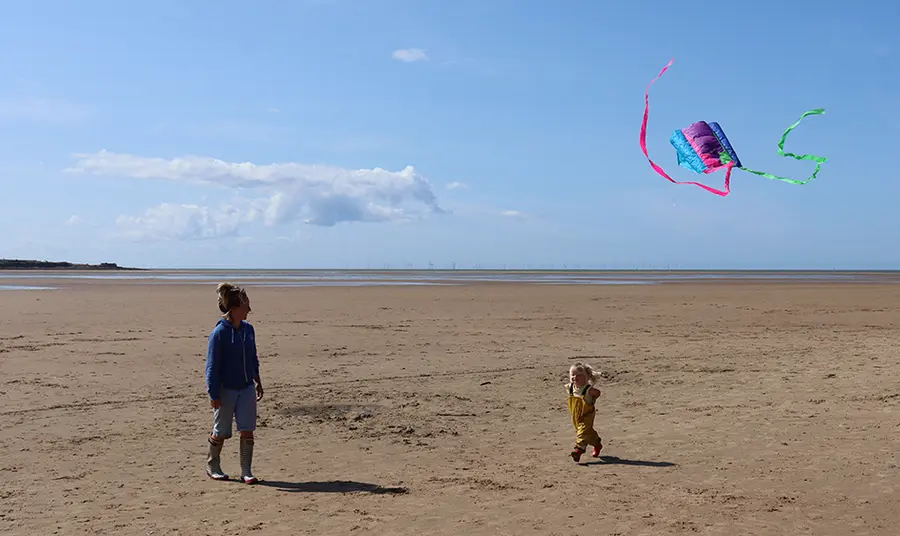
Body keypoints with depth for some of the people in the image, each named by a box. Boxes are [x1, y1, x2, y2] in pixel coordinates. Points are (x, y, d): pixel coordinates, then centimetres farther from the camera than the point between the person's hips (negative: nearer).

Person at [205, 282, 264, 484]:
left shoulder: (248, 329, 4)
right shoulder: (219, 333, -15)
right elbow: (212, 366, -13)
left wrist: (258, 382, 19)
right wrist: (213, 394, -15)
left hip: (247, 388, 5)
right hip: (226, 390, -5)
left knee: (247, 430, 1)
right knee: (220, 432, 9)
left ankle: (246, 471, 9)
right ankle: (212, 466, 31)